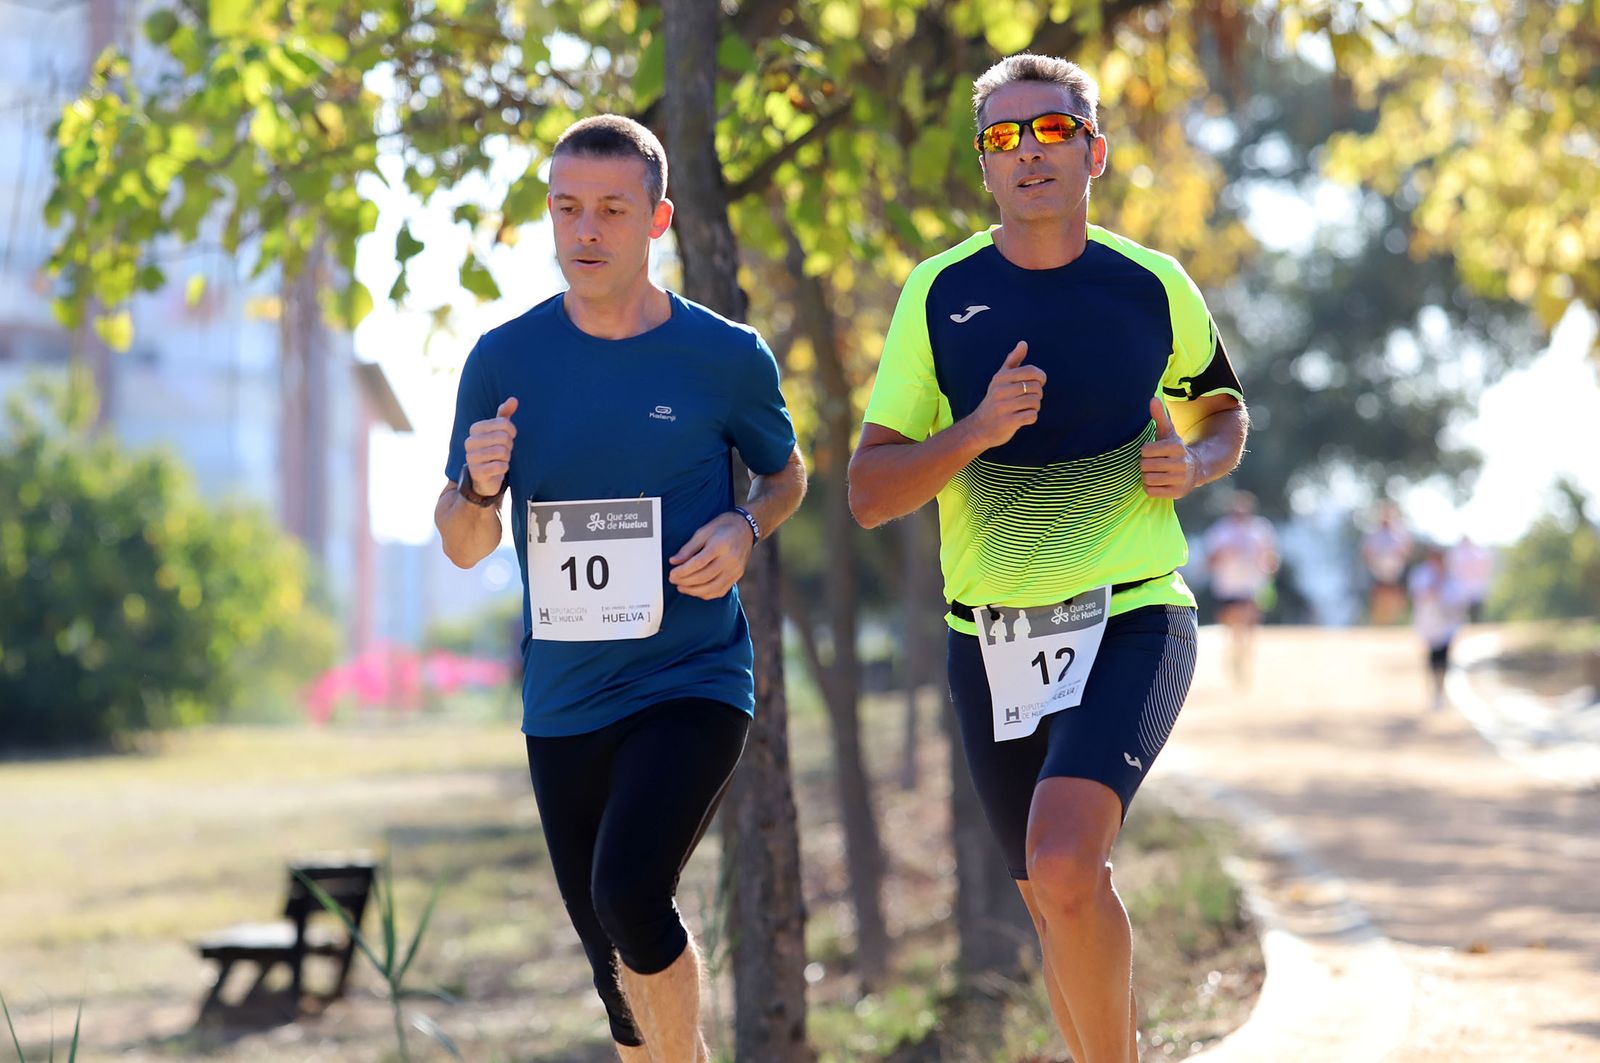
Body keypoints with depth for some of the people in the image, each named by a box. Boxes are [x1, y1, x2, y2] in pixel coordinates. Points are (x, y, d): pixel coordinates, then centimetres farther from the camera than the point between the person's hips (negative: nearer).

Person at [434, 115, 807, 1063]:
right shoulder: (504, 361, -1)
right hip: (563, 704, 3)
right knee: (616, 964, 12)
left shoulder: (728, 359, -5)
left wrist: (744, 529, -8)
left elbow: (787, 472, 14)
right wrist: (479, 486, -17)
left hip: (695, 685, -3)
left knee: (627, 891, -25)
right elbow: (465, 549, 5)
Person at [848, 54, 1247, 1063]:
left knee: (1064, 866, -25)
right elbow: (870, 494, -2)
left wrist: (1192, 465, -3)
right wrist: (976, 432, -20)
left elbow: (1225, 411, 19)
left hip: (1131, 621, -3)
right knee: (1059, 901, 13)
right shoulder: (940, 294, 0)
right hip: (989, 634, 3)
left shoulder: (1154, 286, 0)